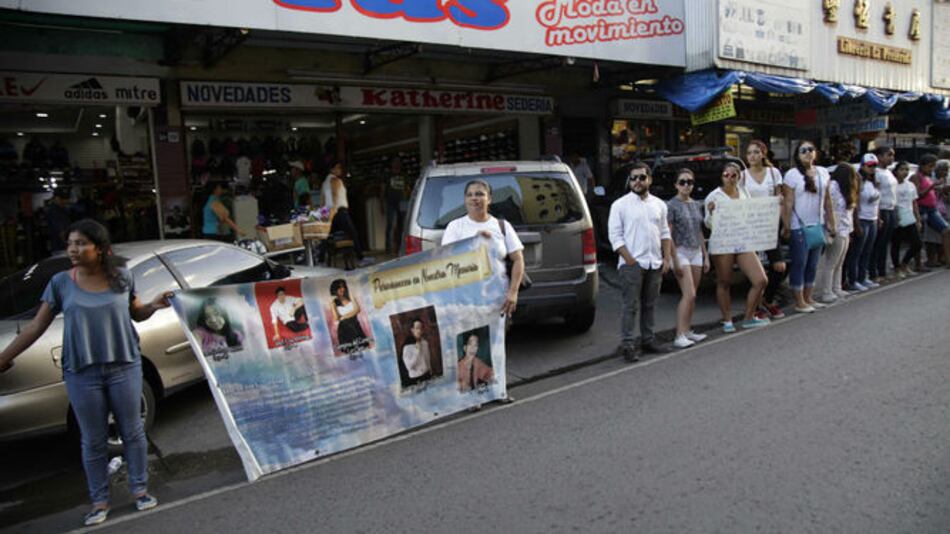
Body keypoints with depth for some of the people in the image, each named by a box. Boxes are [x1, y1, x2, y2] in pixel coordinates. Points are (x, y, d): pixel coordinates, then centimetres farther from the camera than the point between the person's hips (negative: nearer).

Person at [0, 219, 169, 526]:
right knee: (93, 441, 9)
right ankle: (100, 501, 23)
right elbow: (37, 326, 4)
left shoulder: (122, 277, -1)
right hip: (81, 373, 0)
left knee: (132, 431, 9)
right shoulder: (61, 283, -2)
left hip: (125, 367, 0)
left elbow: (136, 314, 12)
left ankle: (140, 489, 26)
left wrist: (153, 306, -9)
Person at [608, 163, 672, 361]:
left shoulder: (659, 205, 13)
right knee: (630, 306, -6)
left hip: (655, 263, 5)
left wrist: (667, 258, 6)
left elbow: (665, 233, 17)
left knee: (649, 305, 13)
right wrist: (630, 260, -14)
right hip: (632, 264, -5)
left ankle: (648, 340, 23)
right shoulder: (620, 205, -3)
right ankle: (627, 345, -2)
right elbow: (615, 235, -7)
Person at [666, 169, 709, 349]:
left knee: (691, 296, 7)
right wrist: (675, 260, -14)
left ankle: (687, 331, 17)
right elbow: (668, 235, -10)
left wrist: (705, 256, 16)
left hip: (696, 253, 7)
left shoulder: (695, 205, 14)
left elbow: (699, 233, 19)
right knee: (689, 294, -15)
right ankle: (680, 336, -14)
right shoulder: (671, 205, -6)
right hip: (681, 252, -7)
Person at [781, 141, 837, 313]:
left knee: (813, 264, 12)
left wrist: (831, 223, 11)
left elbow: (827, 200, 12)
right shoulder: (792, 174, -8)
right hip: (799, 227, -6)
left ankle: (808, 298, 23)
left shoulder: (823, 172, 9)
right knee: (799, 264, 0)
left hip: (818, 226, 6)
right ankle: (799, 303, 7)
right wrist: (786, 226, -15)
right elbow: (788, 203, -12)